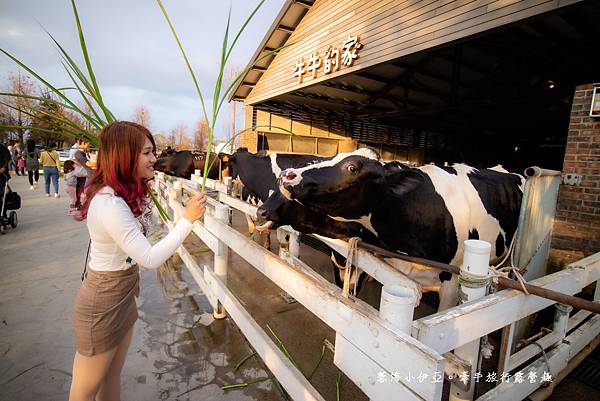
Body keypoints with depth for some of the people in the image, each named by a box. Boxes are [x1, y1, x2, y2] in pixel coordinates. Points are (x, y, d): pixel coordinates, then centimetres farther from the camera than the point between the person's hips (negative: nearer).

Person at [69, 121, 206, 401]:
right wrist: (188, 219, -29)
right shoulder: (109, 203, -29)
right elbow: (150, 258, -30)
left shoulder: (123, 193, 1)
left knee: (113, 376, 25)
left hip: (123, 296, 9)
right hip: (102, 306, -9)